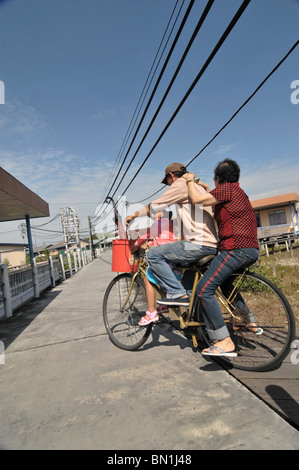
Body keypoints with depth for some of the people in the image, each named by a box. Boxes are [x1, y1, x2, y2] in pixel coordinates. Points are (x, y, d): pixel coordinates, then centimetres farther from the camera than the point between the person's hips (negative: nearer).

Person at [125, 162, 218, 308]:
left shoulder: (181, 184, -4)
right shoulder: (198, 187, 26)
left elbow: (155, 206, -2)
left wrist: (134, 215, 12)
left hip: (198, 244, -10)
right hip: (211, 245, 10)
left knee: (153, 254, -9)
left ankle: (177, 293, -9)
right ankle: (193, 299, 30)